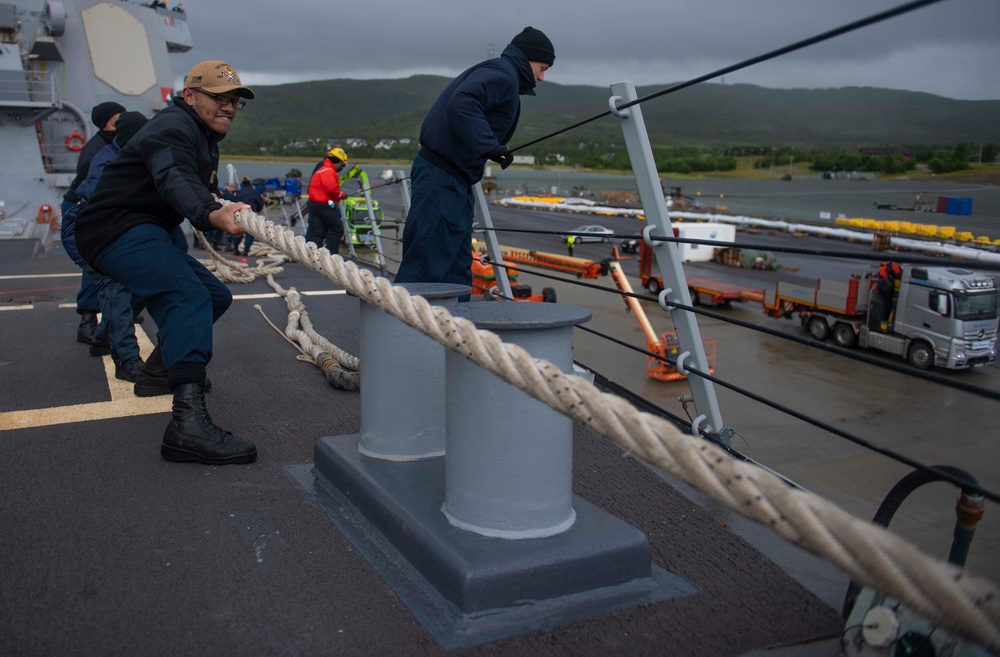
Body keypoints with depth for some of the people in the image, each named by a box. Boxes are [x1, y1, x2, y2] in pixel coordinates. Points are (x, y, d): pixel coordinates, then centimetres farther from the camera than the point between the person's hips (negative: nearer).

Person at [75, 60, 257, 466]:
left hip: (143, 233, 11)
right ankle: (188, 421, -48)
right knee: (189, 296, -32)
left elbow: (202, 189, 27)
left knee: (214, 295, 20)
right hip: (118, 229, -11)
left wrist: (218, 205, 5)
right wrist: (212, 214, -54)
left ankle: (160, 371, 36)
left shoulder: (204, 137, 19)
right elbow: (174, 179, -37)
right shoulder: (173, 128, -15)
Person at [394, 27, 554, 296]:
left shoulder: (496, 74, 23)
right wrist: (490, 146, -30)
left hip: (455, 182, 11)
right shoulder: (503, 75, -8)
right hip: (442, 179, -11)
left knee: (458, 268, 13)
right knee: (427, 265, -11)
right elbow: (462, 104, -25)